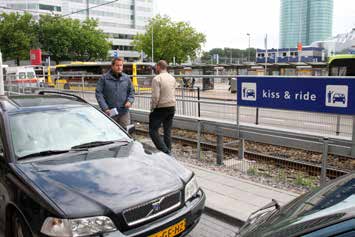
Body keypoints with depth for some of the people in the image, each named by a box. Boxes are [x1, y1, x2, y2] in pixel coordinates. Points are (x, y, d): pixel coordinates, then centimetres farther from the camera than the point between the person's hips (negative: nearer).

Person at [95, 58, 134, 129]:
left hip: (124, 112, 2)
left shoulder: (126, 78, 8)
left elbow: (131, 91, 15)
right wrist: (105, 108, -12)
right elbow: (98, 93, -4)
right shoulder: (104, 78, -3)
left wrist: (130, 101, -6)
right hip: (109, 112, -2)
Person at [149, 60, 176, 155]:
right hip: (172, 107, 7)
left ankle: (165, 151, -11)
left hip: (161, 108, -7)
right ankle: (168, 152, 17)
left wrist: (152, 108, -7)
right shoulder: (172, 78, 10)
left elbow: (155, 96, -18)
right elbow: (173, 93, 12)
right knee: (168, 131, 13)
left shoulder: (157, 79, -13)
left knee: (153, 131, -1)